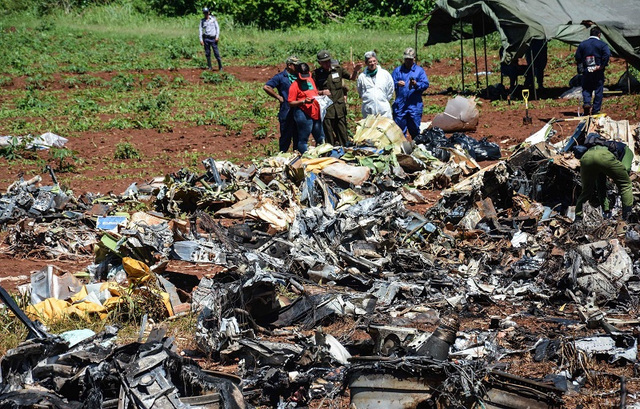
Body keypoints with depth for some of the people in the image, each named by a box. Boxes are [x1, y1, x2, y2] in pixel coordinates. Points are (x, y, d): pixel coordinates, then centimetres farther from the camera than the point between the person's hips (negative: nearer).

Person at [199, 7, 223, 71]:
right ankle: (209, 67, 10)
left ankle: (220, 67, 0)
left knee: (216, 53, -6)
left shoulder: (213, 19, 4)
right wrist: (201, 39, 0)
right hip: (206, 39, 2)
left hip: (213, 38, -2)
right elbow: (201, 30, 7)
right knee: (207, 53, 3)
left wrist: (217, 36, -6)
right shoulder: (202, 20, 7)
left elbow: (217, 27, 4)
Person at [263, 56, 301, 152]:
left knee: (298, 136, 10)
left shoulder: (298, 76, 15)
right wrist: (278, 97, -5)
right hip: (286, 112, -6)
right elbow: (266, 87, -7)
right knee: (286, 136, -1)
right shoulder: (281, 77, -3)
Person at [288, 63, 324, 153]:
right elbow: (291, 103, -11)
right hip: (303, 114, -8)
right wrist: (303, 102, -22)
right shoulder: (295, 85, -7)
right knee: (303, 139, -3)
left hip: (315, 113, 8)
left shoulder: (310, 80, 15)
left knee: (320, 139, 14)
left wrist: (322, 93, 9)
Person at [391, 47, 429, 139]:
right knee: (399, 129, 2)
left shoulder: (420, 70, 8)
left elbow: (426, 84, -2)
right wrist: (397, 84, -16)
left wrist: (416, 84, -21)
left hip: (415, 106, -1)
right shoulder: (397, 70, 14)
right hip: (400, 105, 1)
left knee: (415, 129, 3)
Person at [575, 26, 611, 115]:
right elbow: (607, 54, -18)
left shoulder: (582, 44, 6)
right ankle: (595, 110, 7)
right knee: (598, 91, 6)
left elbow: (577, 57, 7)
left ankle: (586, 103, -13)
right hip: (598, 71, -2)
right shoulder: (602, 44, -4)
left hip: (586, 71, 2)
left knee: (586, 89, 12)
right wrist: (602, 66, -12)